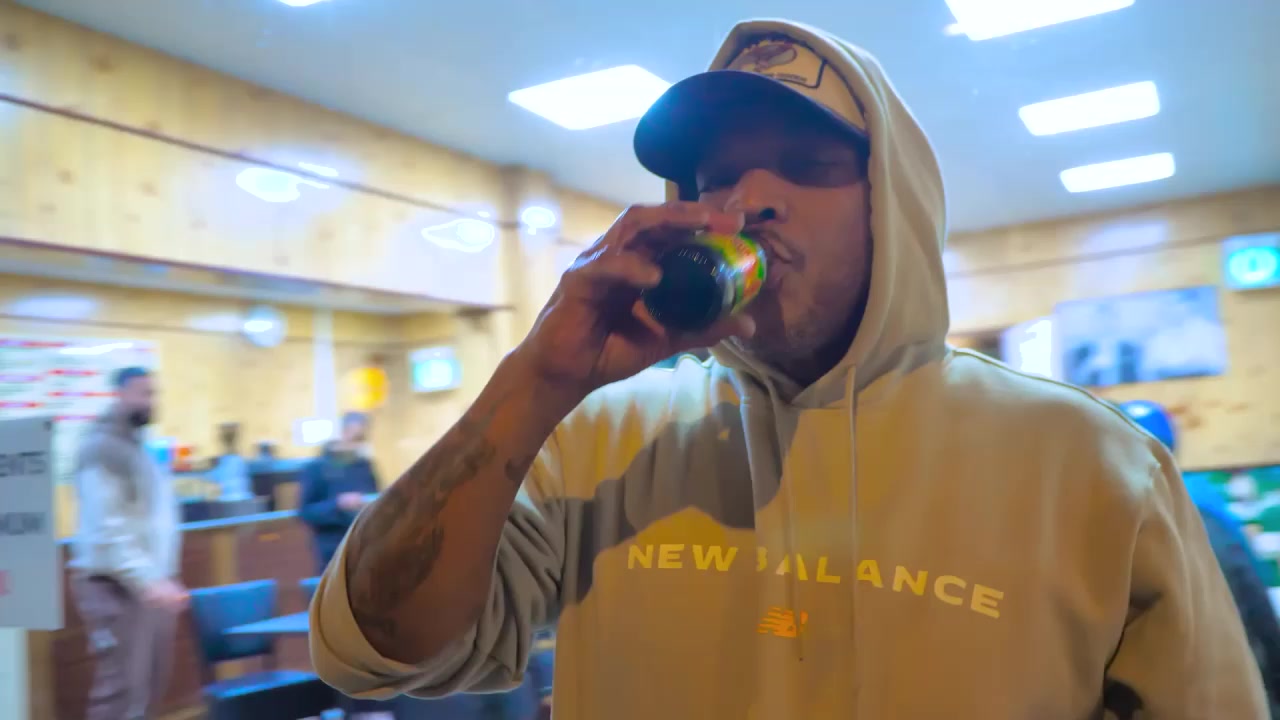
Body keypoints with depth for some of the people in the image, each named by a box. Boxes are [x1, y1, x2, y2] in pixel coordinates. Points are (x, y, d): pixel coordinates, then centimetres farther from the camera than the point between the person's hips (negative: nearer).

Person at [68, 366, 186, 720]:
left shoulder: (138, 446, 16)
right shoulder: (102, 448, -12)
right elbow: (106, 529, -20)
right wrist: (147, 581, -24)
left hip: (146, 584, 9)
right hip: (116, 587, -9)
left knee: (147, 689, 13)